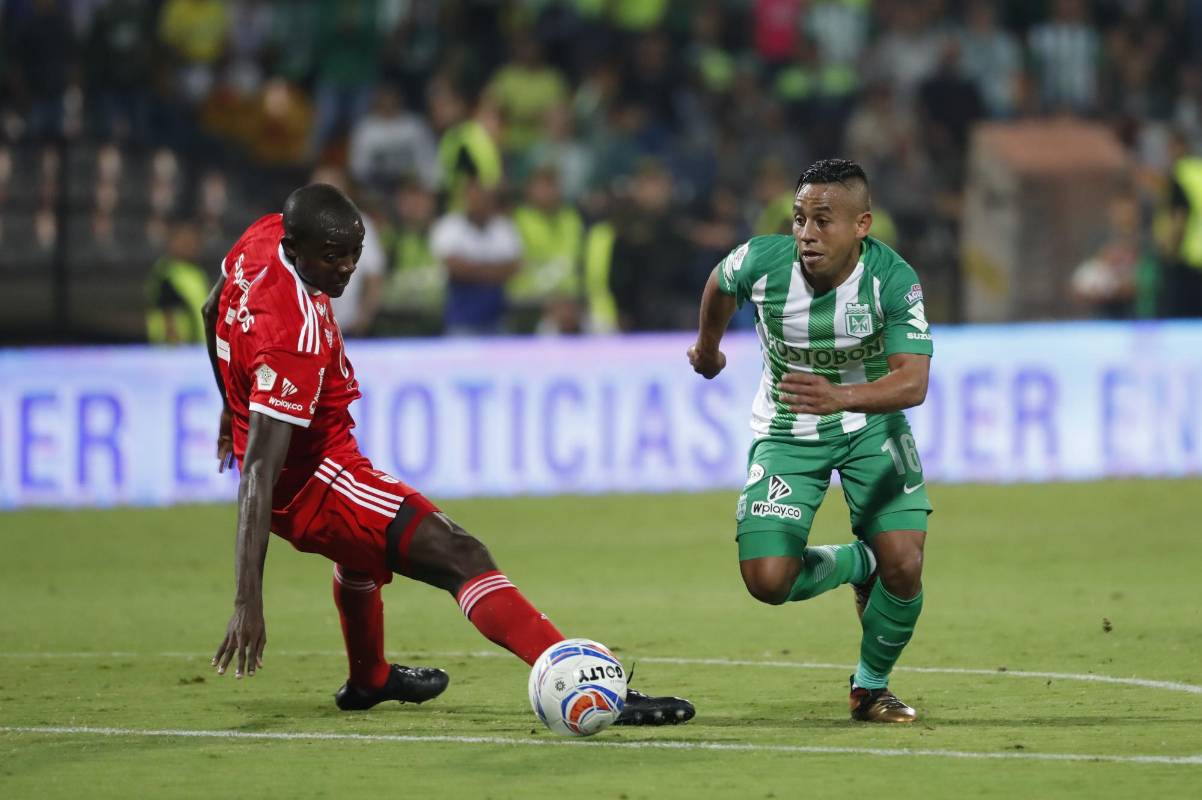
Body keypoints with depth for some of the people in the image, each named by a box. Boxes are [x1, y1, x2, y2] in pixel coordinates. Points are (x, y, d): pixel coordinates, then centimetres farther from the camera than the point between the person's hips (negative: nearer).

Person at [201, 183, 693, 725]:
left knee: (363, 545, 40)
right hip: (314, 483, -11)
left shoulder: (263, 238, -6)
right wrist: (248, 602, -37)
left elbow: (214, 310, 17)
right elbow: (258, 473, -34)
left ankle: (368, 680, 66)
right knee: (459, 556, -24)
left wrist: (236, 406, 34)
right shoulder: (297, 337, -32)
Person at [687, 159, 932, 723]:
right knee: (767, 581, -15)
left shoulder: (893, 280, -27)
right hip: (786, 433, 1)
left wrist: (839, 397, -53)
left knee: (903, 566, -16)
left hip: (870, 423, -1)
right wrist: (707, 348, 23)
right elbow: (720, 285, 3)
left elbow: (912, 382, -34)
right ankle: (853, 566, 21)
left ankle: (871, 687, 14)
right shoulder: (761, 262, -23)